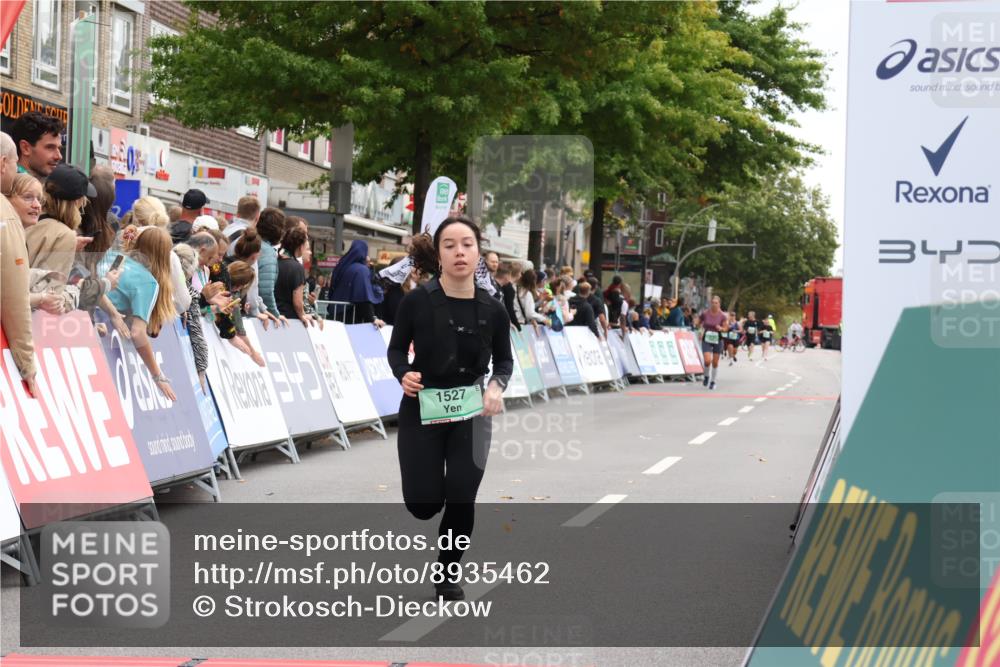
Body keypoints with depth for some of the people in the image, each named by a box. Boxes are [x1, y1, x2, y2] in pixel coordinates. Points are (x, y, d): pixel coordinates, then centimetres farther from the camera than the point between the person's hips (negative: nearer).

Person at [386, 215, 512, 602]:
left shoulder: (492, 310, -8)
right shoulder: (417, 301, -13)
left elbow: (504, 359, 7)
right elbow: (397, 349, 0)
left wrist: (496, 386, -13)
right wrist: (403, 374, -20)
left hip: (471, 412, 1)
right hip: (421, 409, -1)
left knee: (461, 500, -2)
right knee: (423, 505, -1)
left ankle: (449, 574, 23)